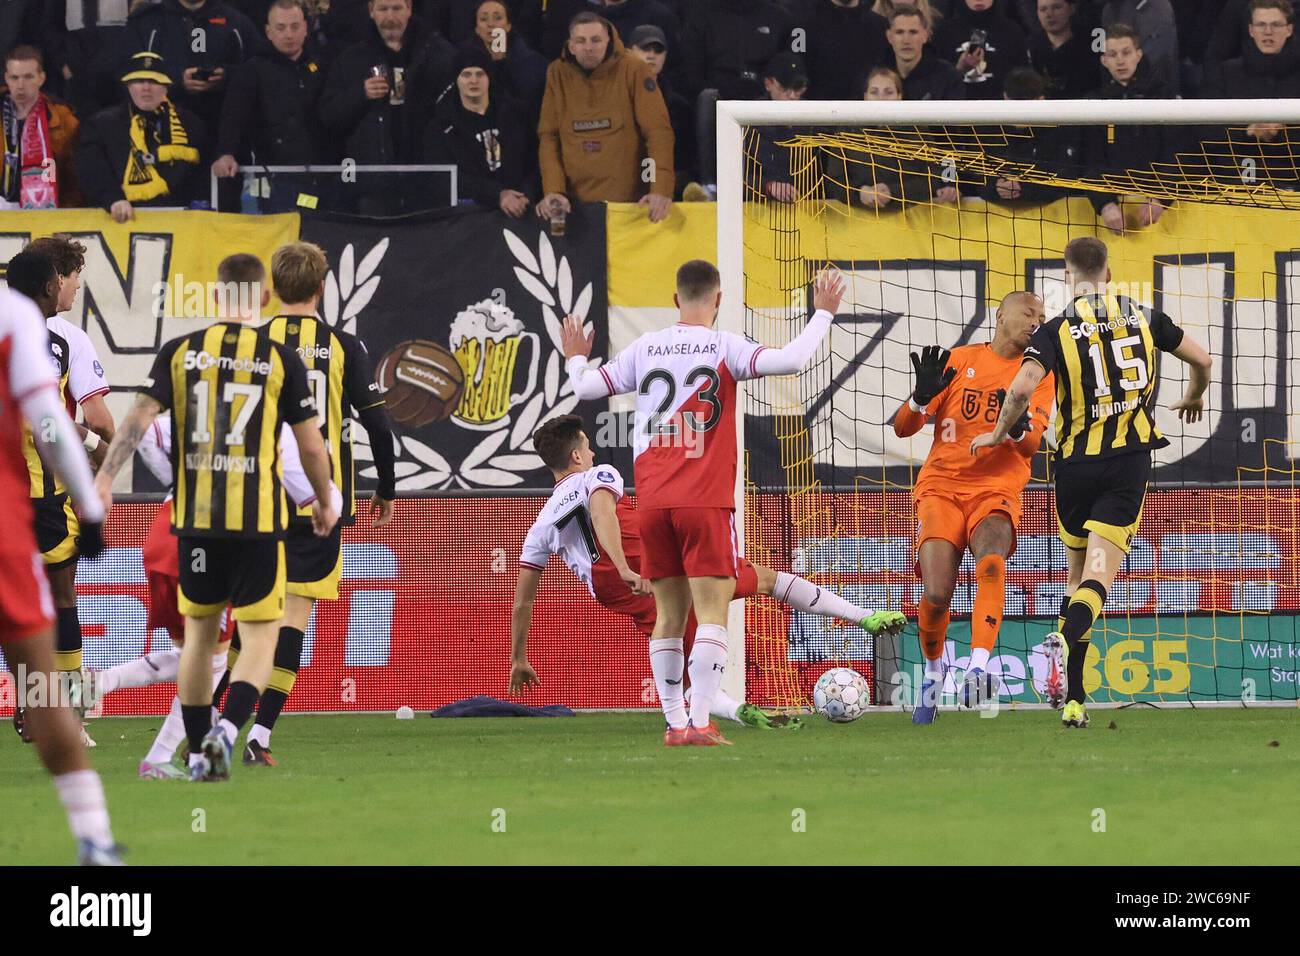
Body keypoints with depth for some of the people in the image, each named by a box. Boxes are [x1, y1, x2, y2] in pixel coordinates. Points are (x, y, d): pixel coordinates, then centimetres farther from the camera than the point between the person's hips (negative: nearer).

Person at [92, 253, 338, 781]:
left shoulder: (180, 352, 2)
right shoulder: (281, 358, -4)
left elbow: (139, 418, -7)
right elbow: (311, 444, 1)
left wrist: (104, 479, -10)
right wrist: (324, 501, 16)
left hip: (195, 519, 3)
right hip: (258, 520, -3)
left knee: (199, 634, 17)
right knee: (259, 640, 2)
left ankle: (198, 754, 20)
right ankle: (227, 730, -22)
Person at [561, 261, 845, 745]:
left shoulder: (645, 348, 8)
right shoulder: (723, 347, -3)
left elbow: (585, 388, 14)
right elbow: (788, 360, -17)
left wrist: (575, 359, 35)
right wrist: (822, 314, -4)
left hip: (652, 502, 4)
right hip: (705, 501, -4)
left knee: (669, 616, 11)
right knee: (712, 615, -6)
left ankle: (673, 723, 9)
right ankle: (700, 723, -17)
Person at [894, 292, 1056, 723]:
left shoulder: (1038, 374, 8)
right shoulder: (958, 361, 8)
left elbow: (1032, 445, -4)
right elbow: (902, 428, 8)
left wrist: (1016, 425, -27)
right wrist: (923, 396, -13)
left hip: (997, 491, 0)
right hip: (941, 489, 0)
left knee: (991, 564, -33)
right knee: (937, 595, -16)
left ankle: (978, 668, -42)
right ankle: (933, 673, 13)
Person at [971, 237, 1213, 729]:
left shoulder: (1056, 331, -5)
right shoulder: (1144, 318, 4)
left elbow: (1022, 388, -19)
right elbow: (1201, 359, 13)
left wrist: (999, 433, -1)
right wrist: (1193, 397, 35)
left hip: (1076, 463, 0)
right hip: (1131, 461, 0)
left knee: (1077, 572, 17)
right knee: (1098, 575, -7)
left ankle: (1074, 699, 14)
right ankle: (1068, 637, -41)